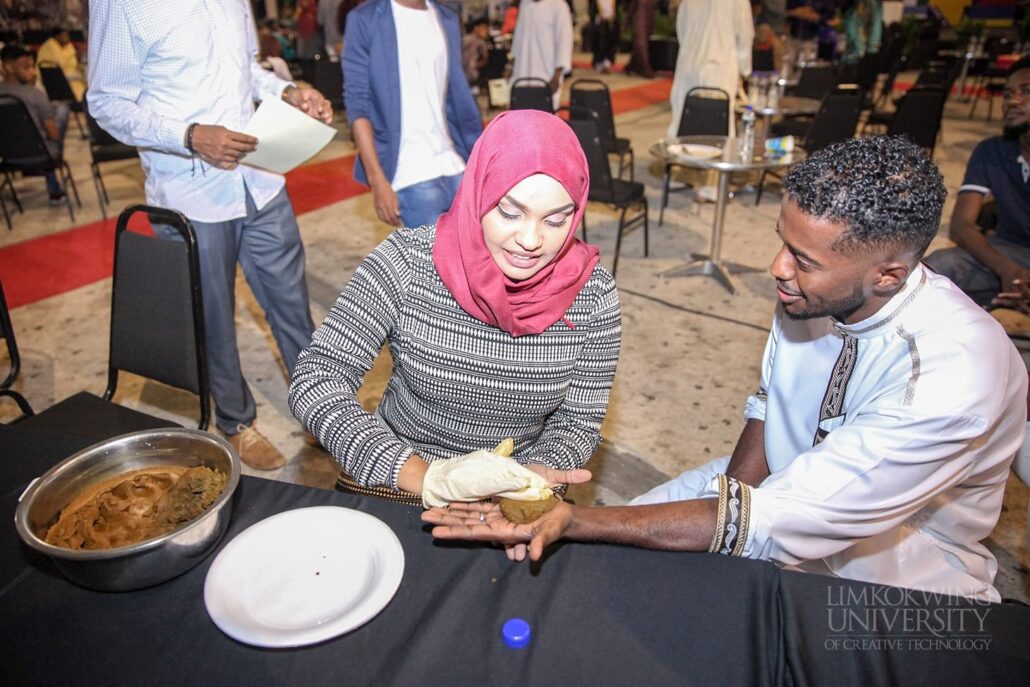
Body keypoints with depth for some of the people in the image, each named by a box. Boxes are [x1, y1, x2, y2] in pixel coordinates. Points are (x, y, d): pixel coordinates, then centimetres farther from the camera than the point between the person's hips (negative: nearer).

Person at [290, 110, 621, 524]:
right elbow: (315, 380, -20)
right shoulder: (408, 261, -18)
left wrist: (536, 476, -25)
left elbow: (577, 421, -4)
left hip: (514, 496, 0)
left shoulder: (592, 294, -13)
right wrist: (422, 476, -30)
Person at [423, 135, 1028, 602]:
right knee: (609, 554, -5)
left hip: (897, 573, -5)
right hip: (791, 485, 5)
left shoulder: (953, 376, -35)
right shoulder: (816, 286, -15)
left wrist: (574, 521, -38)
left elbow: (767, 523, -36)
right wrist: (729, 507, -13)